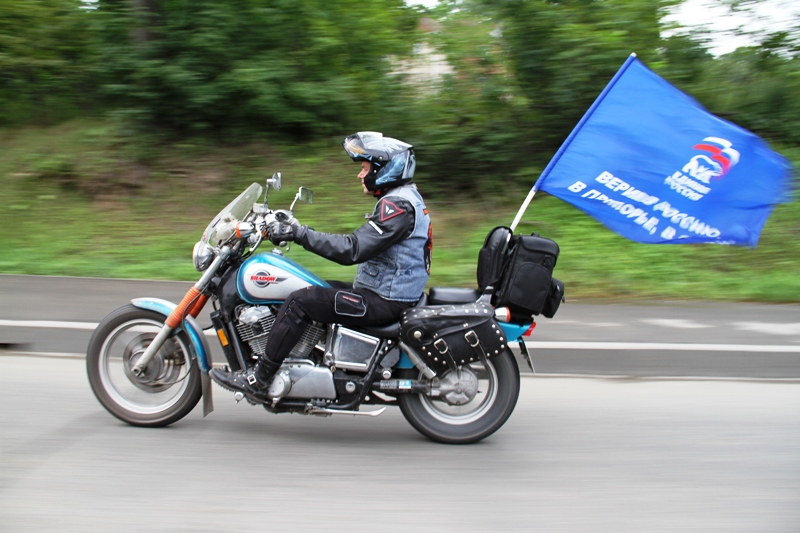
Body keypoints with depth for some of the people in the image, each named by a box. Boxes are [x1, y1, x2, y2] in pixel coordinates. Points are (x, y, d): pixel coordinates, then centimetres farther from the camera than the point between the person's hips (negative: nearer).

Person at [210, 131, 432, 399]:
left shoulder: (398, 205, -18)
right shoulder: (405, 197, 16)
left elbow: (353, 249, -27)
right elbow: (364, 242, 20)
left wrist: (299, 233, -24)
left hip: (384, 301, -11)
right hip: (388, 291, 11)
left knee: (299, 302, -15)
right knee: (313, 291, 17)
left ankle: (257, 379, -10)